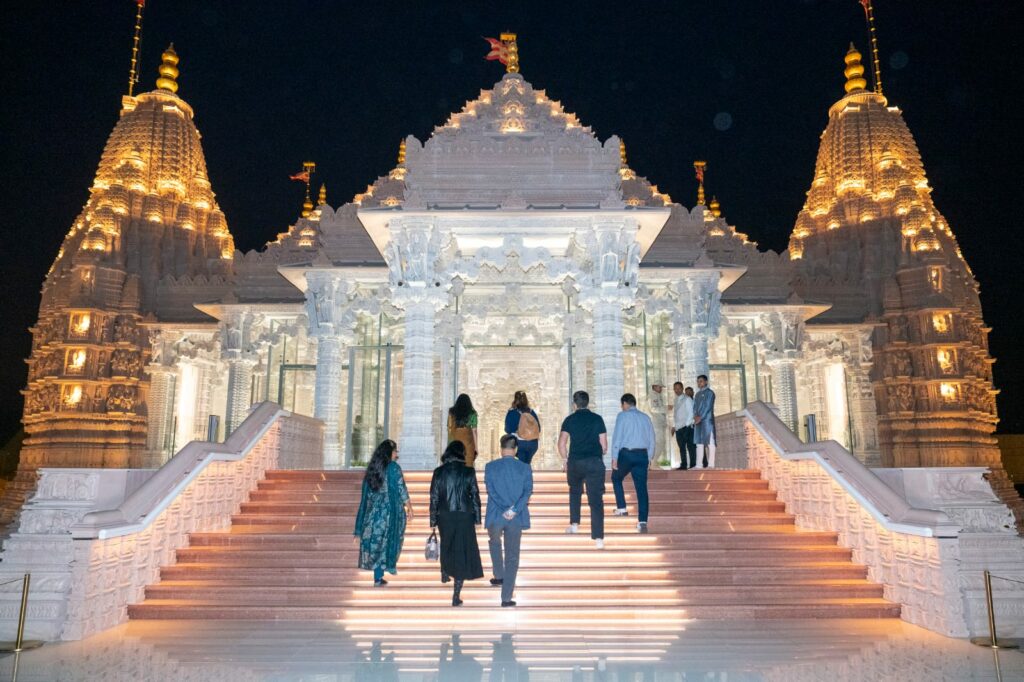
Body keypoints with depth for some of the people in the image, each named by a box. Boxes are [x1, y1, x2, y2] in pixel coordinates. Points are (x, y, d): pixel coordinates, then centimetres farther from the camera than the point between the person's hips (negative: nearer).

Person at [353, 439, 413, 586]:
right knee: (386, 541, 7)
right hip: (390, 511, -5)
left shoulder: (372, 468, 7)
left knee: (375, 540, 11)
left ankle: (378, 576, 14)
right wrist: (409, 507, 5)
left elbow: (366, 493, 10)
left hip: (373, 511, 5)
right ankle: (378, 577, 10)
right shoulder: (393, 467, -10)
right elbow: (401, 489, -9)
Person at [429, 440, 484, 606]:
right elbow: (475, 496, -5)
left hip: (445, 517, 2)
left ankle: (445, 574, 49)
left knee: (446, 545, 27)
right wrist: (477, 518, 4)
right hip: (464, 517, -2)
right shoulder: (468, 472, -8)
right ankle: (456, 596, 1)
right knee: (462, 550, 3)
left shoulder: (438, 472, -5)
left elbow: (434, 498, -2)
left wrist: (433, 520, 6)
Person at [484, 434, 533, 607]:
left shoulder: (490, 467, -6)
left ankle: (499, 576, 34)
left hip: (495, 516, 0)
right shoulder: (525, 468, -3)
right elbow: (528, 491, -12)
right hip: (516, 518, 0)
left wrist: (504, 510, -11)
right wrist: (514, 511, -17)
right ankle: (506, 597, 7)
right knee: (512, 557, 7)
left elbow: (491, 491, -11)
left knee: (494, 542, 32)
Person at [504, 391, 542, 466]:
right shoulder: (532, 412, 5)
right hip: (533, 443, 4)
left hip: (518, 442, -4)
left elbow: (508, 429, -7)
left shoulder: (511, 412, -6)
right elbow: (538, 428, 5)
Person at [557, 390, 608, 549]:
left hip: (575, 461, 1)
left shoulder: (569, 419, 4)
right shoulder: (597, 419, 5)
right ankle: (598, 537, -9)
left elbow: (561, 443, -1)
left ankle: (574, 524, 27)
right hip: (595, 462, -1)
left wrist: (565, 460, 14)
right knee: (596, 499, -2)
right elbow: (604, 445, 5)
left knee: (575, 491, 27)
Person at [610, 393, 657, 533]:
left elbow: (617, 437, -6)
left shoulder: (623, 416, -1)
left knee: (616, 479, 22)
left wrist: (614, 458, -5)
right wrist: (649, 458, 21)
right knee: (642, 487, 1)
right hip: (642, 455, 4)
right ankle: (642, 521, -3)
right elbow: (652, 440, 14)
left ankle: (621, 508, 16)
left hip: (626, 453, -3)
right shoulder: (645, 417, 13)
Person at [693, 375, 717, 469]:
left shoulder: (709, 392, -1)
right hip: (698, 420, 7)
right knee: (699, 442, 5)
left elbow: (708, 406, -10)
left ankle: (711, 464, -10)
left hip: (707, 420, -7)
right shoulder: (697, 394, 20)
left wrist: (700, 417, -15)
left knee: (709, 442, -8)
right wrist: (695, 415, -4)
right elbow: (695, 406, 15)